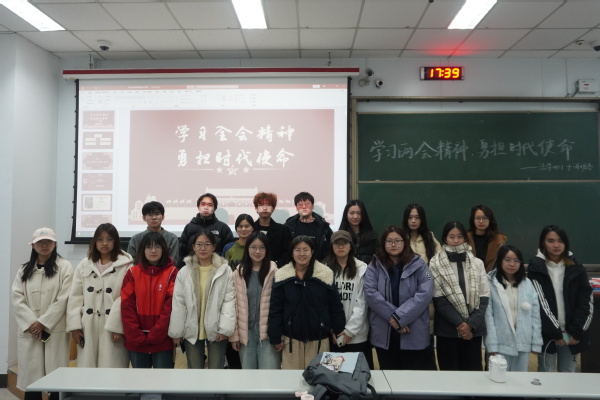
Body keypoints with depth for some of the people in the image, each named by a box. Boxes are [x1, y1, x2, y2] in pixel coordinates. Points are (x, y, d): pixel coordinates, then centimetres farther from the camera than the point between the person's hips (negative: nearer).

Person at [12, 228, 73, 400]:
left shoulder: (64, 267, 1)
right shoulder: (24, 270, 13)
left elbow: (63, 300, -6)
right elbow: (17, 299, 3)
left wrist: (43, 323, -11)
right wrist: (31, 323, -9)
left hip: (55, 331, -3)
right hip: (29, 332, 3)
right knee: (30, 375, 5)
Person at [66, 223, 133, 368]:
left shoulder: (125, 265, -5)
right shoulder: (84, 265, 11)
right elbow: (75, 297, 9)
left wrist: (118, 326, -14)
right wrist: (74, 325, 2)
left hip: (113, 326, -4)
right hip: (88, 326, 4)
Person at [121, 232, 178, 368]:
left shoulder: (172, 272, -3)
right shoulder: (132, 273, 3)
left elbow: (171, 306, -9)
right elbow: (127, 307, -2)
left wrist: (155, 335, -13)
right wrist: (136, 336, -9)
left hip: (163, 340, -2)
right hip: (136, 341, 2)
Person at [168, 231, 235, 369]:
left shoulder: (225, 270, -6)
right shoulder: (184, 272, -2)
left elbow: (229, 300, -8)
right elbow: (178, 303, 0)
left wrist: (225, 328, -14)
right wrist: (176, 332, 0)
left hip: (216, 330, -1)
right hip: (192, 331, 2)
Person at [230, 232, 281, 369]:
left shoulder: (274, 272, -7)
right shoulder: (239, 273, 2)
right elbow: (234, 305, 4)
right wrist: (234, 334, 3)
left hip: (269, 332, -3)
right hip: (246, 332, 3)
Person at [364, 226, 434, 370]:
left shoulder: (418, 264, 0)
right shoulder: (374, 266, 3)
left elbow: (425, 293, -11)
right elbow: (370, 293, -7)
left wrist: (399, 317, -17)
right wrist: (391, 316, -17)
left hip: (414, 335, -1)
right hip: (384, 334, 1)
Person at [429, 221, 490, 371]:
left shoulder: (477, 263, 6)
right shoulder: (436, 264, -3)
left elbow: (484, 298, 2)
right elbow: (439, 299, -7)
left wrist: (471, 324, -10)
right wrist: (459, 323, -13)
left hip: (473, 329, 3)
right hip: (447, 329, -2)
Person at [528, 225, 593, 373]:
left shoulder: (576, 268, 5)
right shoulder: (536, 268, -4)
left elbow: (586, 301, 1)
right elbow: (539, 302, -8)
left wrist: (577, 332, -7)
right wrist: (555, 332, -12)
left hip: (572, 333, 3)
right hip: (547, 333, -2)